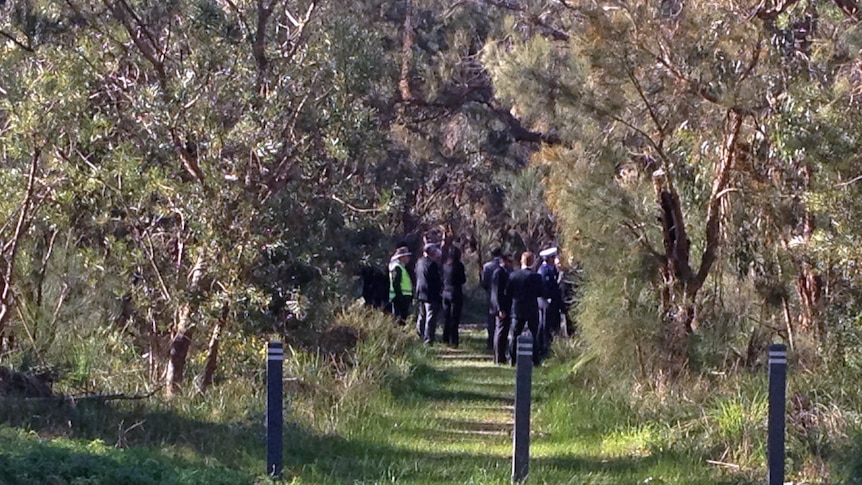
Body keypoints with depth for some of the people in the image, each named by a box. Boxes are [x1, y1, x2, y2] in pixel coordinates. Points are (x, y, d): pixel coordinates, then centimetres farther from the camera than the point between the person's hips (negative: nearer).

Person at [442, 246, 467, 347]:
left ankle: (446, 340, 15)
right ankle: (453, 341, -4)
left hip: (446, 293, 5)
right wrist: (465, 276, 12)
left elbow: (443, 279, 10)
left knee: (446, 317, 12)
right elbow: (463, 280, -8)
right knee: (454, 318, -3)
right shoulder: (459, 265, -12)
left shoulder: (445, 265, 4)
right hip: (455, 293, -5)